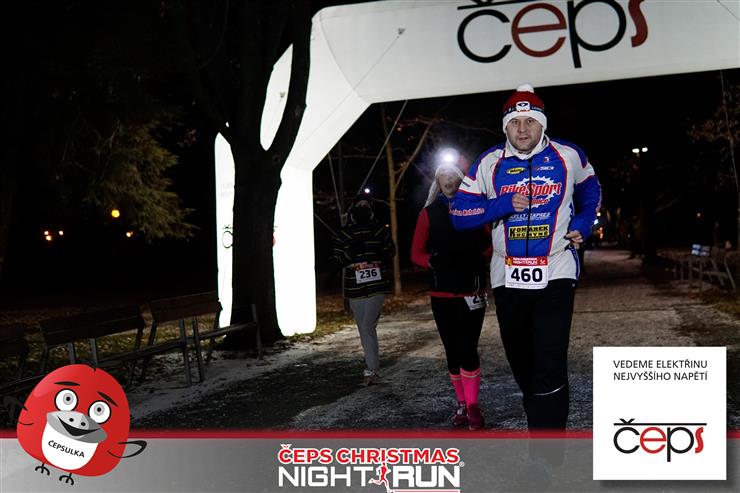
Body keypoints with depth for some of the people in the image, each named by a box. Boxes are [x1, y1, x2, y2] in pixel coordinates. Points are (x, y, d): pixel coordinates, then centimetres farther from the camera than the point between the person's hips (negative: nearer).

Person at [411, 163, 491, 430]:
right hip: (442, 293, 2)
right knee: (452, 351, 8)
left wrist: (478, 257, -12)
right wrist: (434, 261, -14)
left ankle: (473, 406, 1)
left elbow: (489, 245, 7)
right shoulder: (429, 213, 7)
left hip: (472, 291, -1)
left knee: (468, 349, -10)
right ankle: (462, 403, 22)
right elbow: (416, 253, 4)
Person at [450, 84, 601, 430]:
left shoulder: (568, 157, 1)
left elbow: (590, 191, 21)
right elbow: (459, 214, -3)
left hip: (556, 274, -2)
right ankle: (542, 425, 36)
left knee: (549, 366, -13)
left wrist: (583, 225, 4)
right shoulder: (489, 163, 1)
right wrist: (504, 205, -15)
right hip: (508, 277, 2)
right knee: (521, 363, 13)